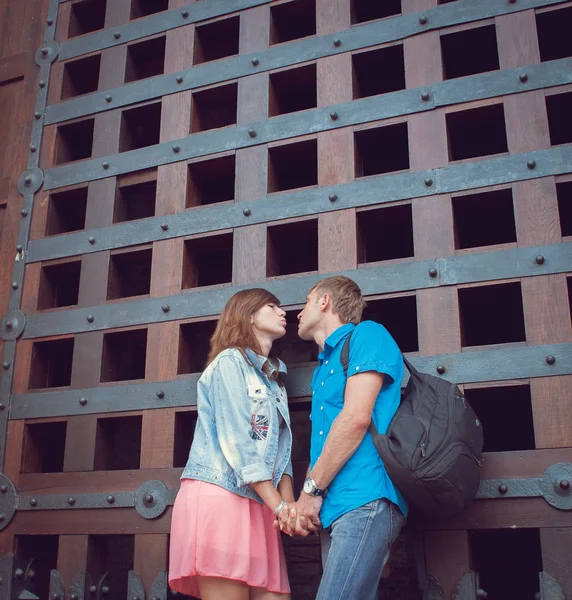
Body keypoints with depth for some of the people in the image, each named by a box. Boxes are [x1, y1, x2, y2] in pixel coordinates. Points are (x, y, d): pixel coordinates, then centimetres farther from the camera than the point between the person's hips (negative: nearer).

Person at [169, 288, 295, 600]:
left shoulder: (273, 378, 22)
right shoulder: (230, 361, -1)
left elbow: (280, 449, 13)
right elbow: (238, 443, -11)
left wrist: (289, 505, -3)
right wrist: (279, 506, -13)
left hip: (257, 503, 7)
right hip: (218, 496, -7)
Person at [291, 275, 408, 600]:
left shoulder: (368, 334, 1)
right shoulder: (324, 366, 26)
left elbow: (357, 418, -12)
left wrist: (312, 490, -9)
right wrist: (306, 502, 5)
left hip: (365, 500, -8)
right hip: (333, 509, 8)